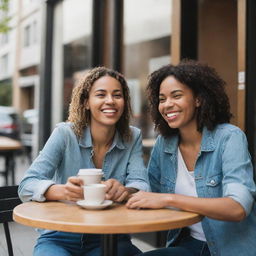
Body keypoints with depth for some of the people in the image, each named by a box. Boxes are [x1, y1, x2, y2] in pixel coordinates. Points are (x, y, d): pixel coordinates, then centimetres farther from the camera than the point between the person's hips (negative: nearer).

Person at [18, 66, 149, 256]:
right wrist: (62, 191, -37)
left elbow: (141, 185, -11)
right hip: (60, 239, -2)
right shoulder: (65, 134, -10)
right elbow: (27, 185, -15)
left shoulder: (133, 138, -2)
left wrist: (125, 191, -36)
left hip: (109, 239, 2)